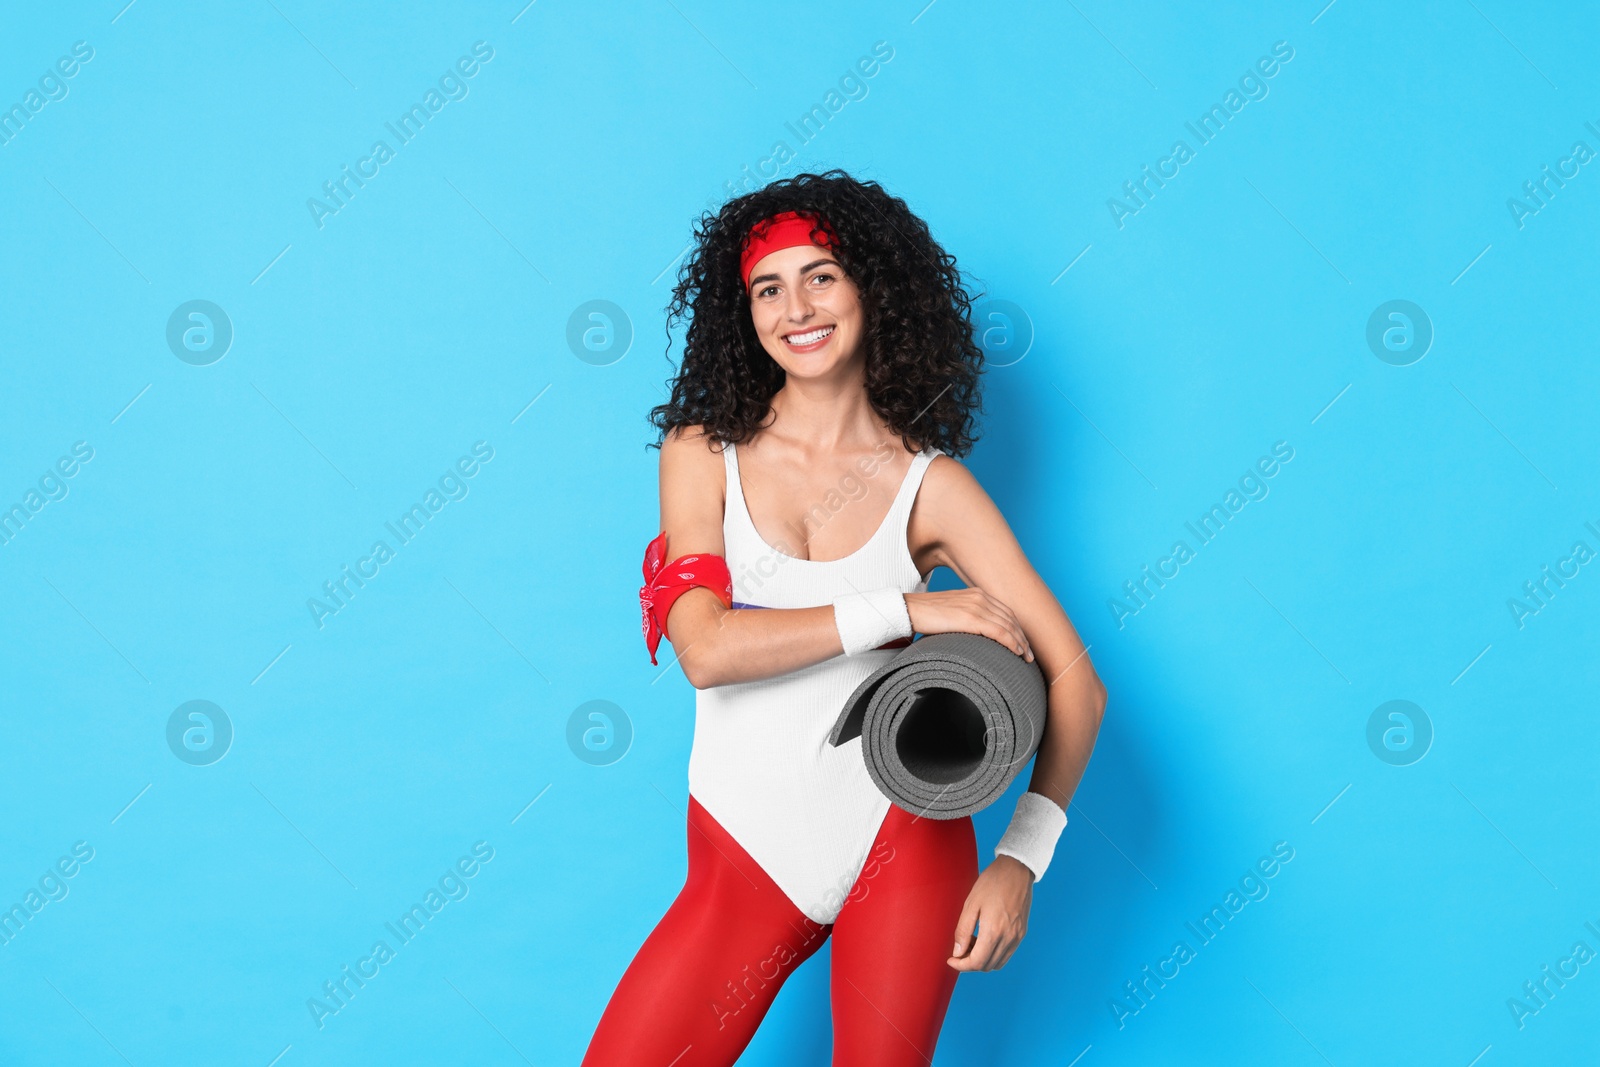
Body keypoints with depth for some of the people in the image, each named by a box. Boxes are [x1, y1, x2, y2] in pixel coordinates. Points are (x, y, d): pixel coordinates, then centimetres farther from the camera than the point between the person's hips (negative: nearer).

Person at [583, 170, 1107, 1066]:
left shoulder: (931, 483, 0)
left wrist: (1021, 858, -17)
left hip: (900, 833, 0)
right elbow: (704, 648, -14)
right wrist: (907, 607, -18)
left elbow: (1075, 681, -4)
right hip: (744, 855, 1)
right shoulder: (703, 453, 2)